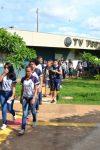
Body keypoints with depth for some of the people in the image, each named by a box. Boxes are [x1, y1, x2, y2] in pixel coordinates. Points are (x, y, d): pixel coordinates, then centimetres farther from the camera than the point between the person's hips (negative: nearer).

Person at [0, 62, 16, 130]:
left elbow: (13, 87, -8)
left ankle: (14, 114, 42)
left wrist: (13, 96, -15)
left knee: (9, 108, 6)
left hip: (9, 93, -2)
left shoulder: (13, 76, -5)